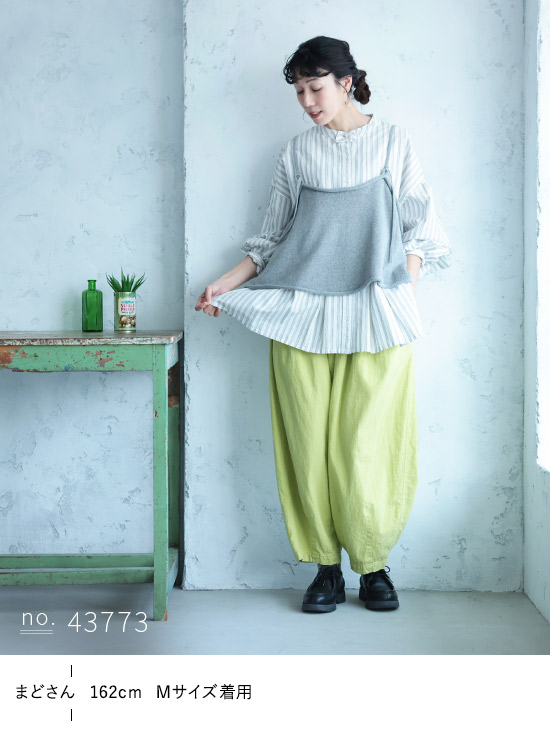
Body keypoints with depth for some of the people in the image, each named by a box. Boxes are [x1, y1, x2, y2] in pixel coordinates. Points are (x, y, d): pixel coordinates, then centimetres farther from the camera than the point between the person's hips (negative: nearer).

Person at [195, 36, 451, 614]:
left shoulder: (392, 142, 8)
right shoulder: (296, 153, 13)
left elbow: (417, 229, 8)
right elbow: (273, 238, 16)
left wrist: (404, 295, -4)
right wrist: (226, 284, 4)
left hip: (376, 317, -2)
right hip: (303, 317, 2)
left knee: (369, 447, -5)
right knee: (311, 447, -1)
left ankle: (373, 565, 11)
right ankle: (326, 569, 9)